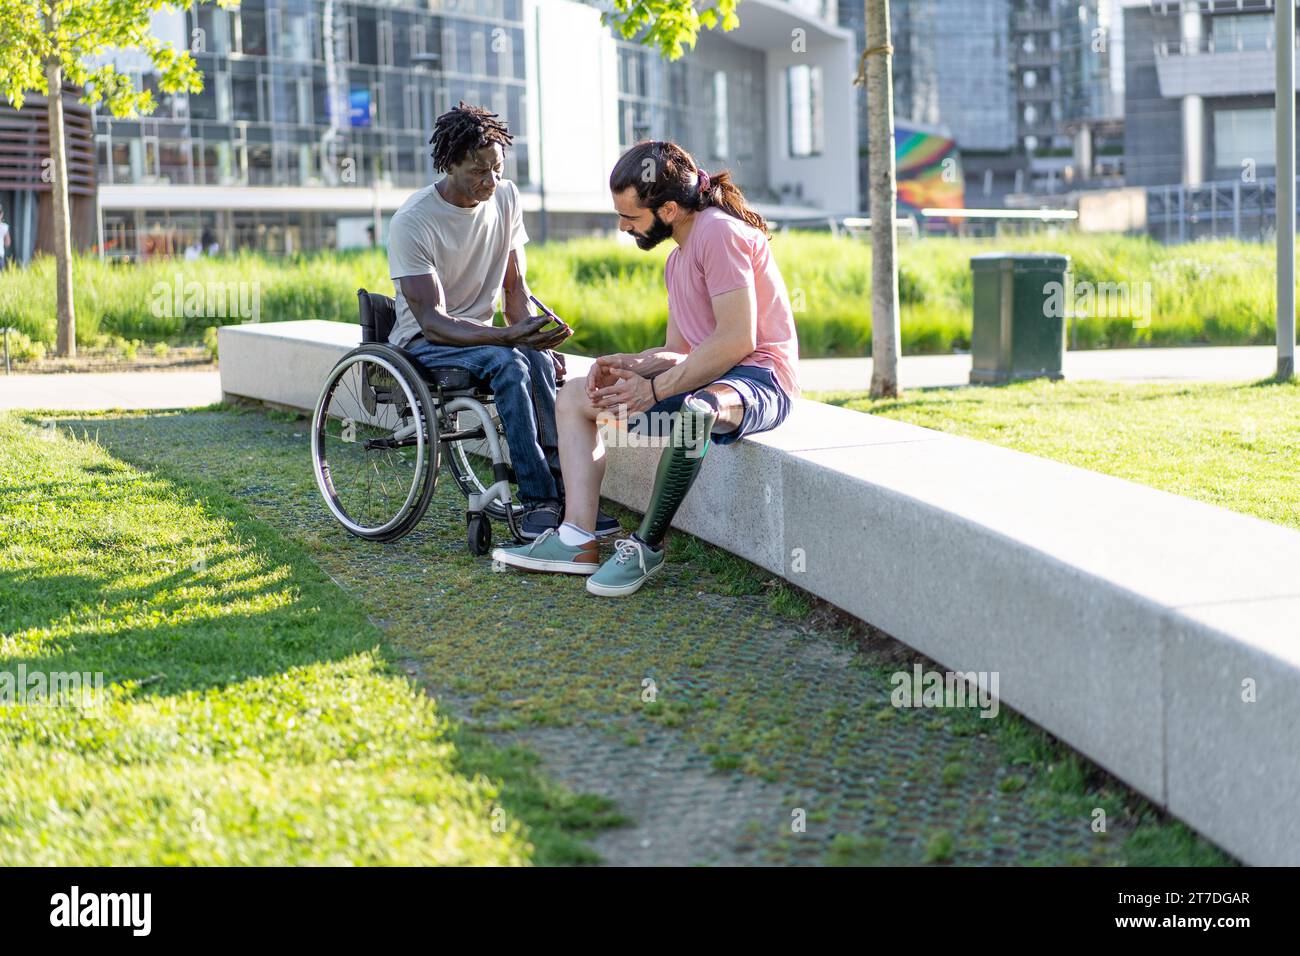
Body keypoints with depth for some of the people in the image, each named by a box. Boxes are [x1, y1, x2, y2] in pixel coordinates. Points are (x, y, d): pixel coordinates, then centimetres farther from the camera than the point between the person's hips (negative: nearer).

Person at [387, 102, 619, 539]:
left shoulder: (505, 198, 2)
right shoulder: (411, 222, -18)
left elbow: (514, 287, 9)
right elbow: (432, 320, -23)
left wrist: (533, 337, -12)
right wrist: (509, 336, -36)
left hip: (480, 335, 5)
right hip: (423, 343, -5)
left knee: (538, 361, -30)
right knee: (509, 363, -34)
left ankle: (560, 494, -33)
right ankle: (538, 499, -35)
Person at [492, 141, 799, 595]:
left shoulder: (719, 233, -15)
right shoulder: (678, 258, 18)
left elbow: (737, 339, -23)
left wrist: (654, 389, -22)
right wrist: (626, 366, -3)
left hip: (759, 378, -11)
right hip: (710, 377, 11)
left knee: (692, 411, -44)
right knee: (575, 396, 9)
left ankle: (647, 546, -26)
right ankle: (579, 539, -6)